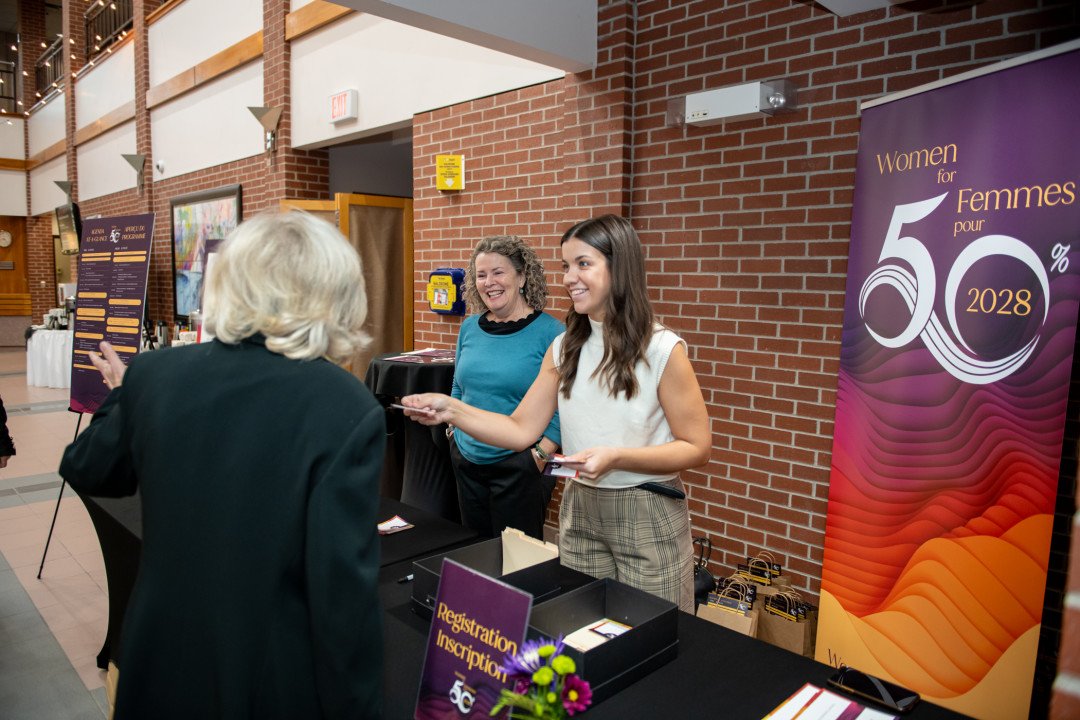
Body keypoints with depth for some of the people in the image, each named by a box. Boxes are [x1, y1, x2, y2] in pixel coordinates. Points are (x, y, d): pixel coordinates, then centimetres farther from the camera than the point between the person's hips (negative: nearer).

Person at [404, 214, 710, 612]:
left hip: (648, 516, -4)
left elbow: (697, 448, -11)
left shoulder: (662, 350, -13)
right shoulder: (564, 349, 3)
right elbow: (521, 430, -1)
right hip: (579, 511, 5)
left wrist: (615, 457, -24)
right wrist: (452, 409, -15)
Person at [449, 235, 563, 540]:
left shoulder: (550, 332, -11)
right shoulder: (470, 328, 6)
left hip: (520, 465, -5)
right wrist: (454, 431, 8)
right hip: (467, 460, 6)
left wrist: (542, 453, -18)